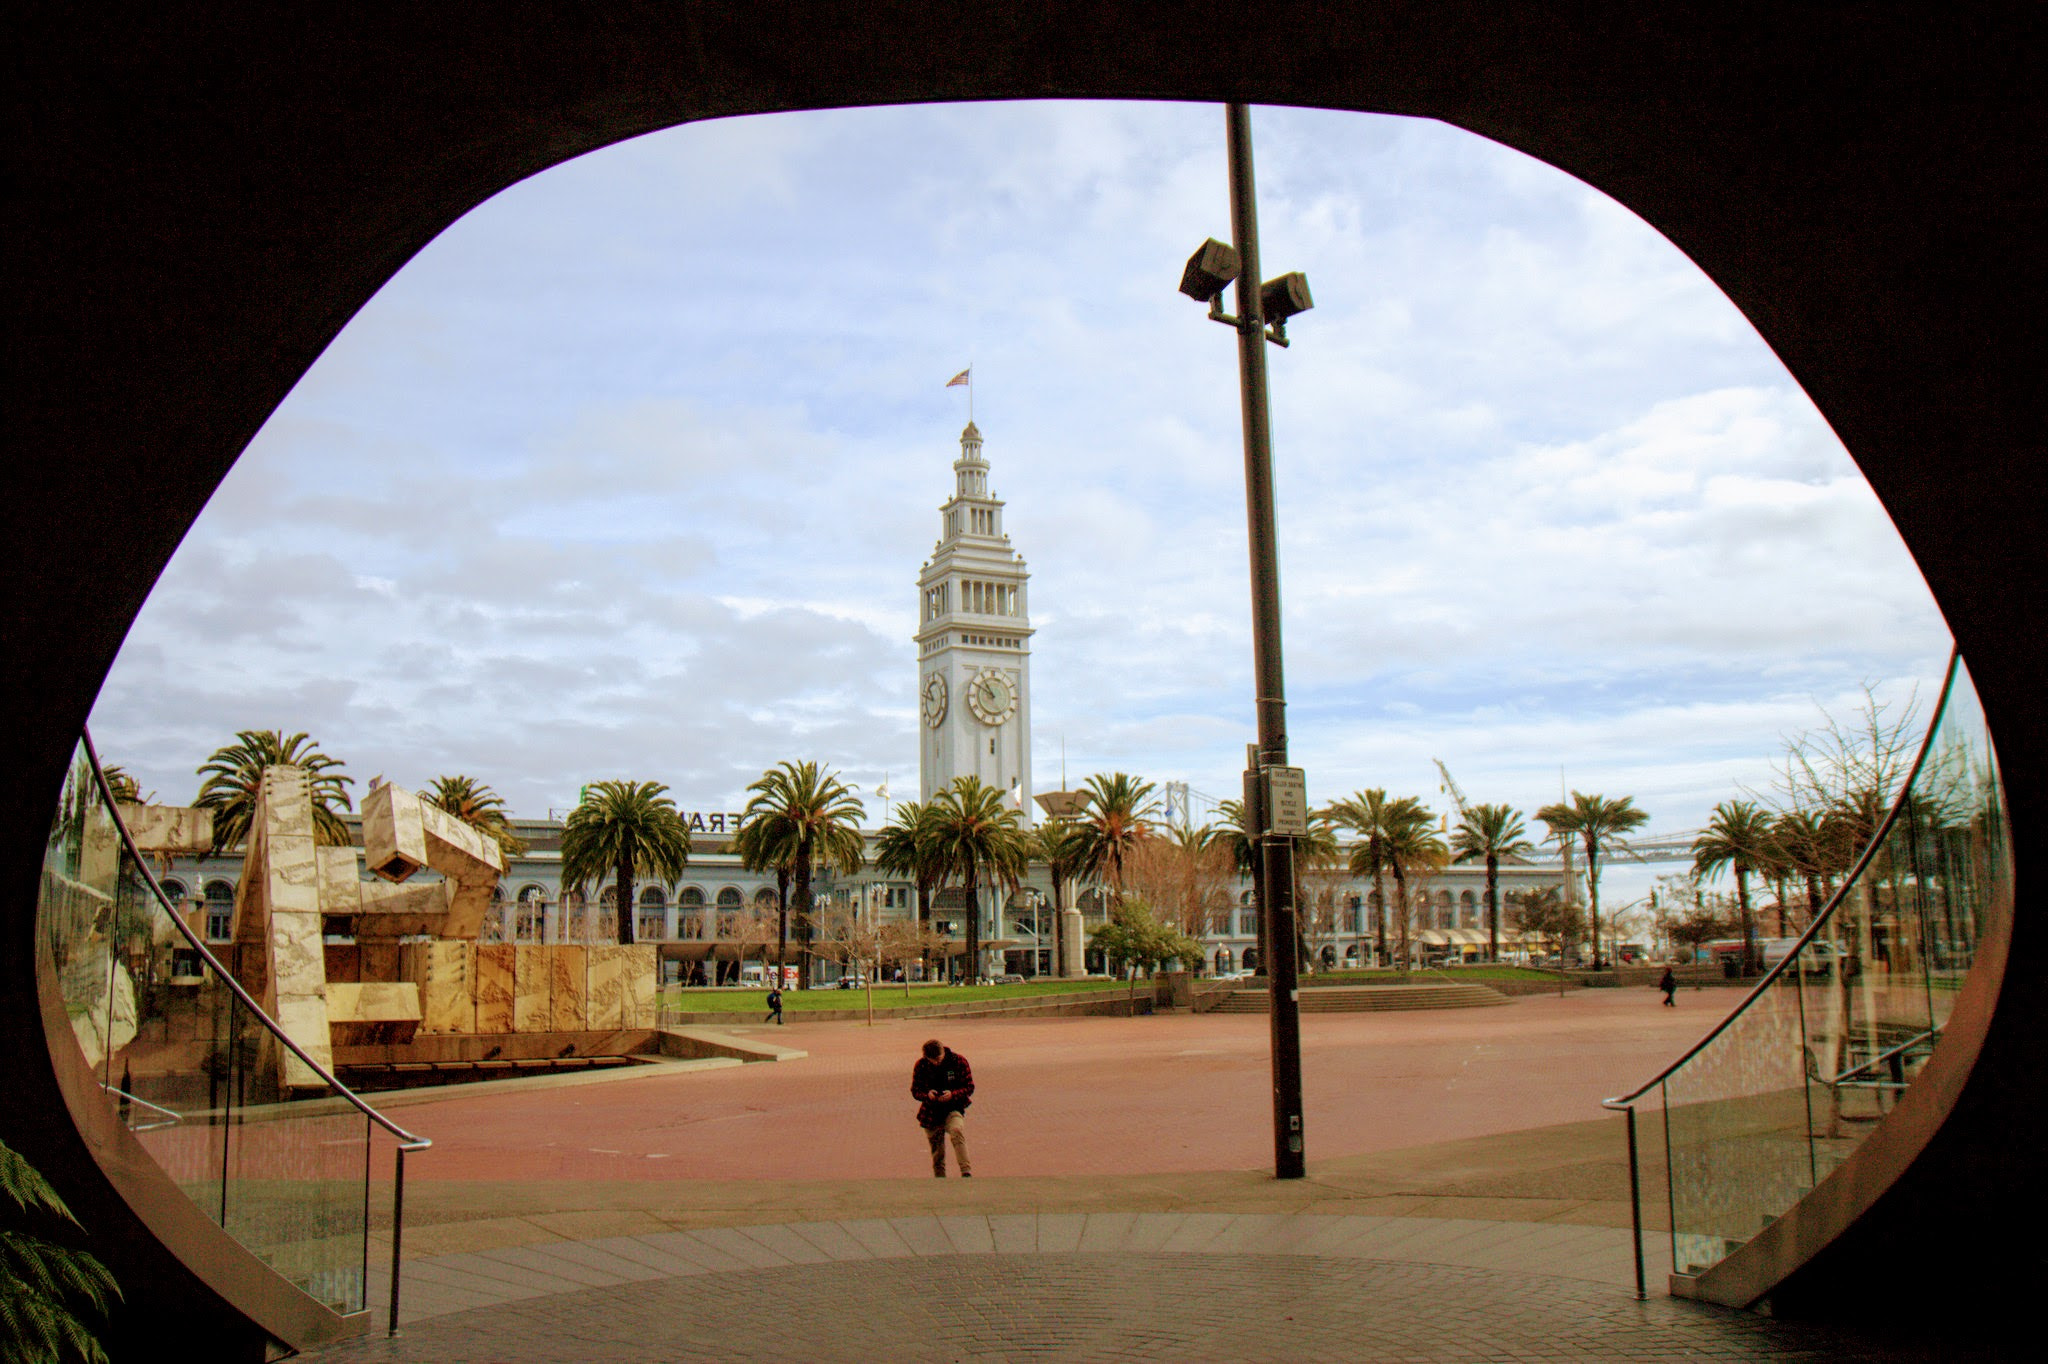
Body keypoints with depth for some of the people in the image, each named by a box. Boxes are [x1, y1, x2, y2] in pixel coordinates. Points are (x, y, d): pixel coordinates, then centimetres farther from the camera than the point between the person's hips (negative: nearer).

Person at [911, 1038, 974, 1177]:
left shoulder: (958, 1061, -8)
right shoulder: (920, 1066, -3)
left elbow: (969, 1087, -4)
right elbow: (915, 1091, 3)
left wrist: (952, 1094, -23)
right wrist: (927, 1095, -20)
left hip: (954, 1108, -3)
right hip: (931, 1112, 3)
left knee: (957, 1131, -32)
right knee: (937, 1154, 6)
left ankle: (967, 1172, -35)